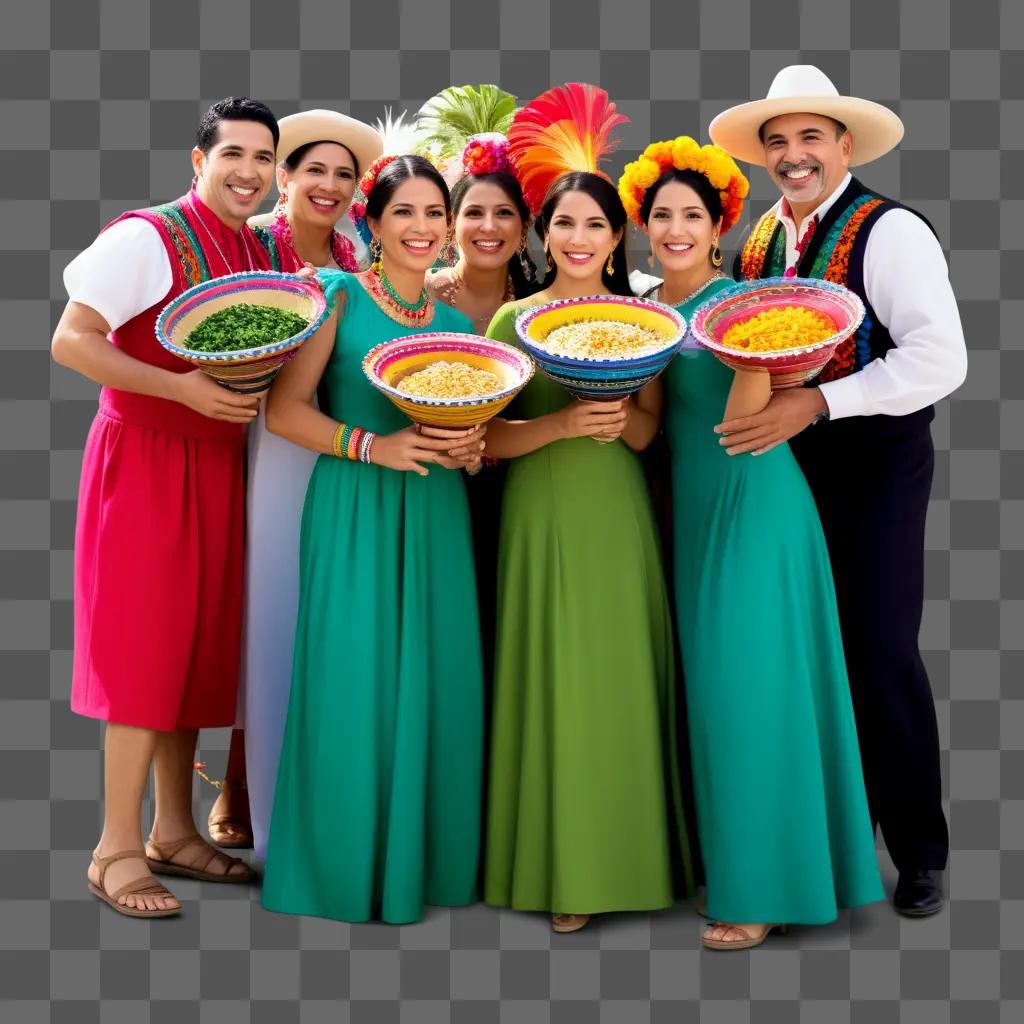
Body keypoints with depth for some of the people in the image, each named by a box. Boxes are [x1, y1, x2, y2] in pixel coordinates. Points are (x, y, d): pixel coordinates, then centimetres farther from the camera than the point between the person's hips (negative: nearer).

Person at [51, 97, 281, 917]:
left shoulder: (262, 252, 10)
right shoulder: (148, 237, -12)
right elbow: (71, 340, -17)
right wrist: (184, 388, -23)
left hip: (221, 464, 7)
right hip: (146, 460, -7)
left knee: (201, 646, 11)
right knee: (145, 649, -6)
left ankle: (173, 832, 22)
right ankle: (116, 850, 4)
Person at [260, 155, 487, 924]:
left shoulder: (456, 320, 14)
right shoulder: (339, 295, 0)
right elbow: (285, 409, -7)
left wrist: (471, 447, -2)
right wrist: (374, 445, -18)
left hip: (435, 515, 5)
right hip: (354, 512, -4)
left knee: (433, 682, 3)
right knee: (352, 682, -5)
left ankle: (424, 859, 18)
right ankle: (345, 867, 10)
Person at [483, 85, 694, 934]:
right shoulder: (514, 319, 2)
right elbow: (487, 437, -4)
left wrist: (621, 417, -8)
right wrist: (564, 424, -17)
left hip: (622, 519, 2)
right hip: (544, 518, -2)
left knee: (626, 680, 4)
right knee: (556, 685, -1)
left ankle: (631, 851, 19)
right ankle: (561, 868, 10)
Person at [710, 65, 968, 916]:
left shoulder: (890, 233, -13)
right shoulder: (759, 241, 7)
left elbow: (940, 359, -24)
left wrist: (814, 404, -30)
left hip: (874, 464, -6)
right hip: (786, 463, 6)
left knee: (880, 652, -4)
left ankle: (918, 852, 14)